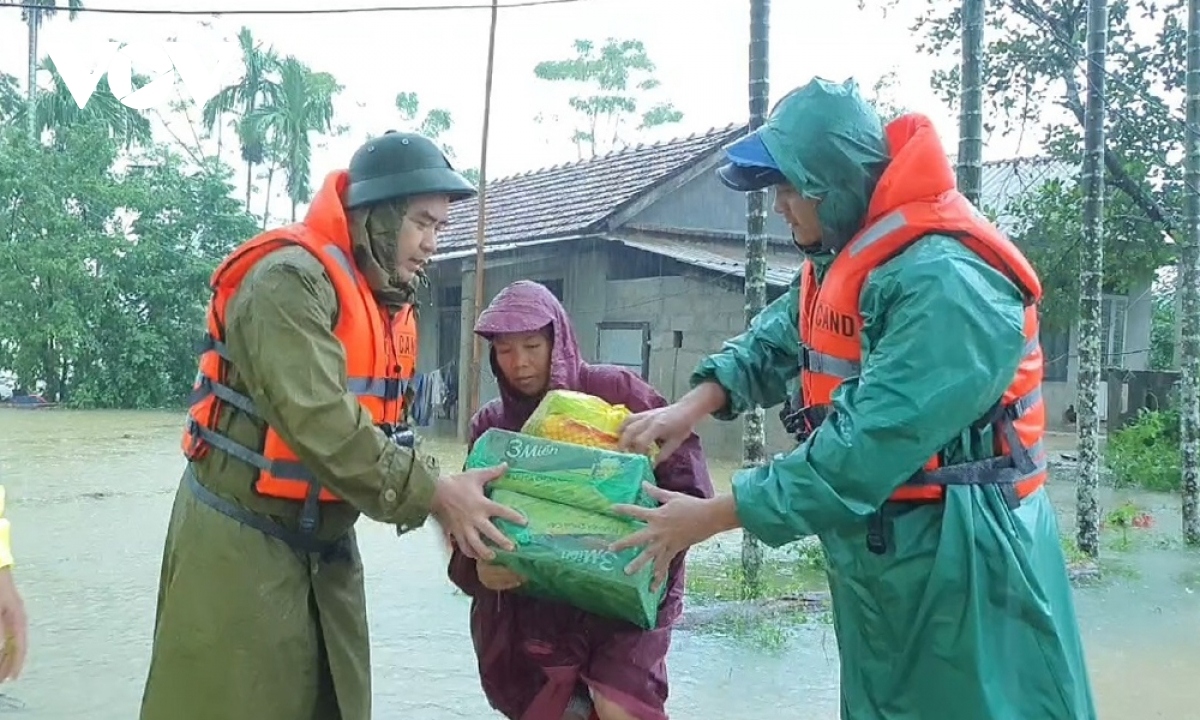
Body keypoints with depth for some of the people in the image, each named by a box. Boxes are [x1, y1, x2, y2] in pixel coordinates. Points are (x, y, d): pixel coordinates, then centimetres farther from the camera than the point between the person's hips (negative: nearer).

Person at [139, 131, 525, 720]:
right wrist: (434, 495, -27)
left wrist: (445, 498, -10)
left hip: (327, 548, 8)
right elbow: (318, 421, -30)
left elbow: (385, 430, 6)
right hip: (241, 544, -8)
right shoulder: (291, 279, -20)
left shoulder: (390, 304, 9)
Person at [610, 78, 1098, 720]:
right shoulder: (842, 260, 8)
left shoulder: (945, 280, -27)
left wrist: (715, 516, -25)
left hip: (958, 566, -9)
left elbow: (868, 445, -31)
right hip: (881, 559, 10)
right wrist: (694, 405, -9)